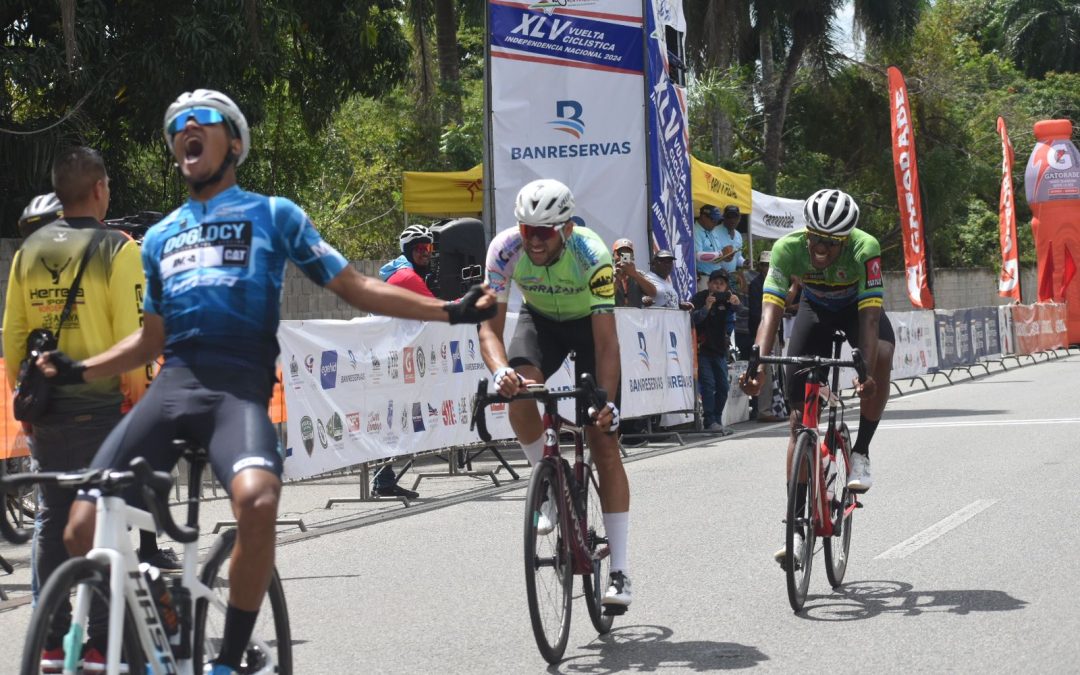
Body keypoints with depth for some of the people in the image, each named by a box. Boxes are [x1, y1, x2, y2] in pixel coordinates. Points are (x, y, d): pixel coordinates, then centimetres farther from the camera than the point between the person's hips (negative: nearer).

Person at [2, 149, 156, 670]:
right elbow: (130, 335, -14)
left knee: (52, 519, 11)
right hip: (102, 407, -5)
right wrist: (138, 396, -5)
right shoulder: (117, 250, -9)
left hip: (45, 411, 5)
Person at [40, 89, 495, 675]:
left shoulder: (273, 214, 13)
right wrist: (78, 371, 14)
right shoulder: (159, 237, 25)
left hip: (238, 386, -4)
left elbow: (355, 289, 12)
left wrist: (450, 310, 2)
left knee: (257, 500, -36)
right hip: (171, 384, 4)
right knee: (84, 529, -14)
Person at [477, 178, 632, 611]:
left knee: (604, 444, -10)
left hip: (589, 323, -2)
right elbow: (490, 326, -27)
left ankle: (620, 570, -7)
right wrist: (501, 370, -47)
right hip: (539, 320, 2)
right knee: (520, 390, -32)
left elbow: (606, 342, -36)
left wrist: (607, 401, -47)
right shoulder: (505, 249, -28)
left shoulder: (591, 254, -35)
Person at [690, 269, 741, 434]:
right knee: (708, 384, -16)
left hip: (719, 349, 6)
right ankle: (710, 422, -20)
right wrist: (706, 308, -39)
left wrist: (736, 304, -30)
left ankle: (717, 420, 12)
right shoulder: (700, 297, -7)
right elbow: (694, 319, -21)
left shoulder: (726, 299, 6)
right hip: (702, 348, -5)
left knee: (723, 387, 3)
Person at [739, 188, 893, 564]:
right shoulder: (787, 248, -32)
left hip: (857, 307, -1)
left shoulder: (865, 249, -35)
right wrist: (758, 364, -53)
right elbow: (771, 309, -38)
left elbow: (870, 316, -41)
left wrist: (866, 372, -54)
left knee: (881, 360, -36)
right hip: (815, 309, 1)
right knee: (800, 416, -8)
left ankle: (861, 454, -16)